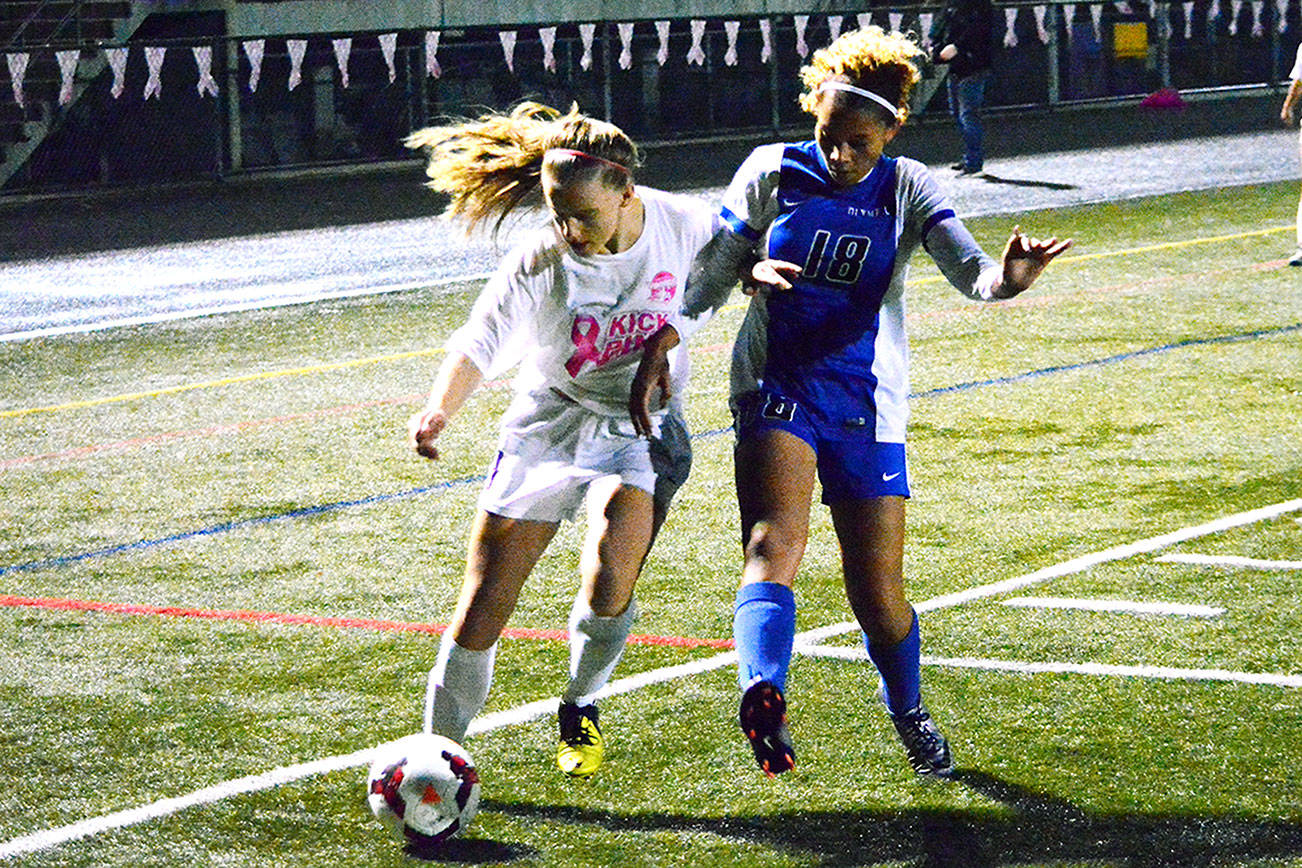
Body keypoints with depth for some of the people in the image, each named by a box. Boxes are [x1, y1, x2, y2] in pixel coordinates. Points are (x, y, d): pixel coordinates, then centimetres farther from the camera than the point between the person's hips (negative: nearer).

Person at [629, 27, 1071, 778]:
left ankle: (911, 718, 30)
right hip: (775, 391, -1)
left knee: (880, 595, 2)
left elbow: (969, 269, -15)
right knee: (776, 540, -28)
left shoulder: (907, 189, 1)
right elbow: (711, 275, 11)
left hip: (866, 405, 1)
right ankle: (764, 693, -50)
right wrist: (663, 341, -5)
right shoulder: (772, 173, 3)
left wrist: (1006, 279, -38)